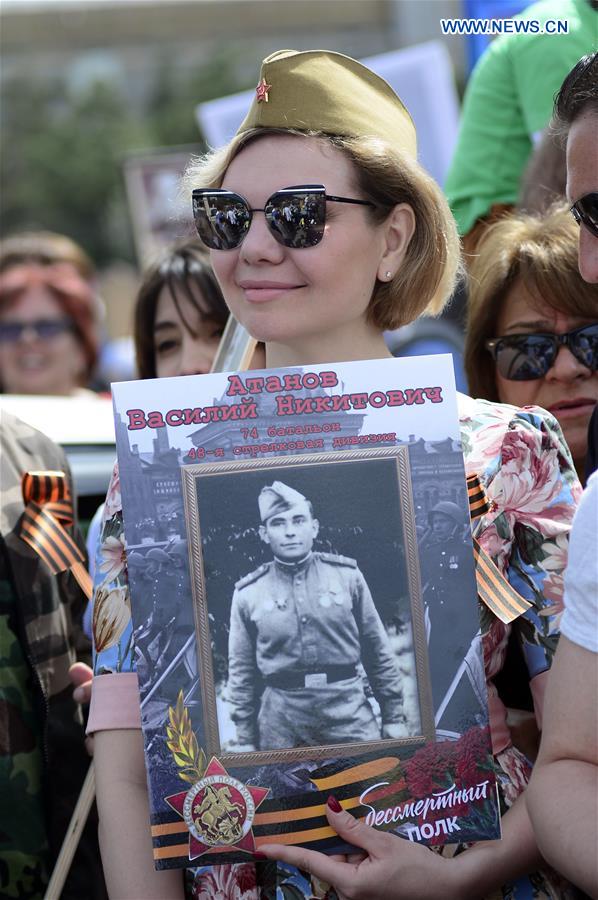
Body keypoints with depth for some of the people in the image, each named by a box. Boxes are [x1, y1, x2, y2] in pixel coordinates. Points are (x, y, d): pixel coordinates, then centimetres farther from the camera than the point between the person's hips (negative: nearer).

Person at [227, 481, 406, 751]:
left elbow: (378, 652, 8)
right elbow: (241, 673, 9)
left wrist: (393, 718, 6)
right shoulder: (248, 594, 4)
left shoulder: (346, 575, 4)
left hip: (348, 710, 0)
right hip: (281, 719, 0)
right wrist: (246, 740, 6)